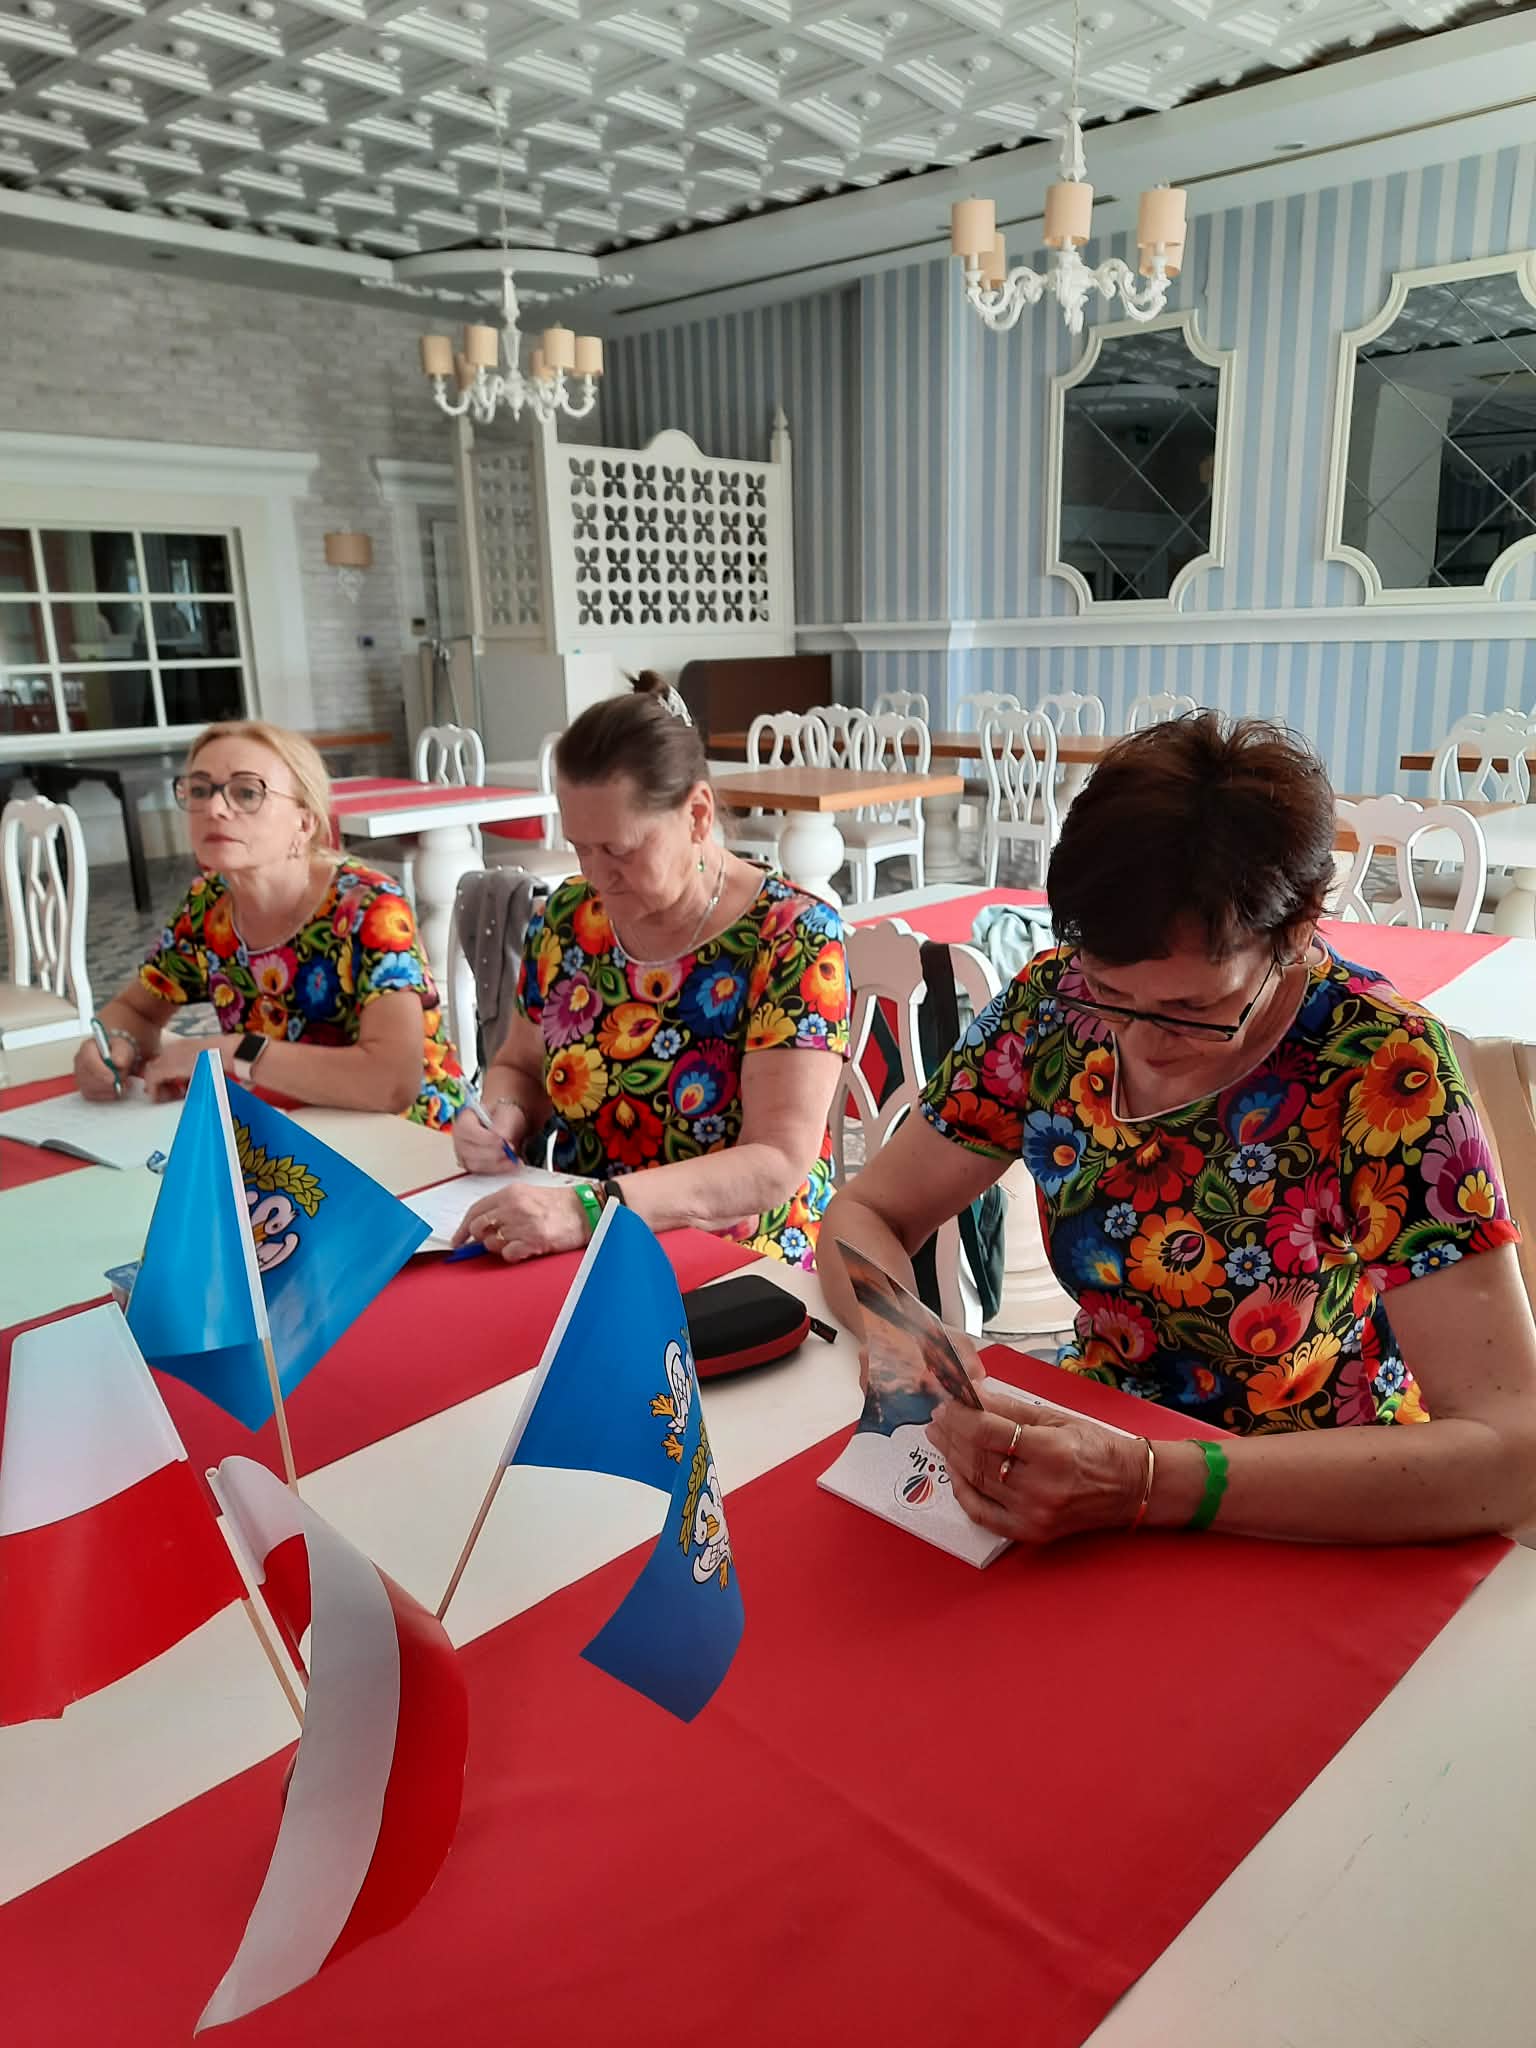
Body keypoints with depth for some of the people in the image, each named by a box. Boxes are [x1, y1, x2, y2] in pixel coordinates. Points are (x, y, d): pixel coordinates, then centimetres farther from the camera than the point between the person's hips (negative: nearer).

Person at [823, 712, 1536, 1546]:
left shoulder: (1384, 1071, -19)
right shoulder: (1053, 1005, -10)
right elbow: (866, 1214, -3)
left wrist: (1145, 1481, -32)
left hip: (1322, 1522, -2)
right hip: (1096, 1439, 3)